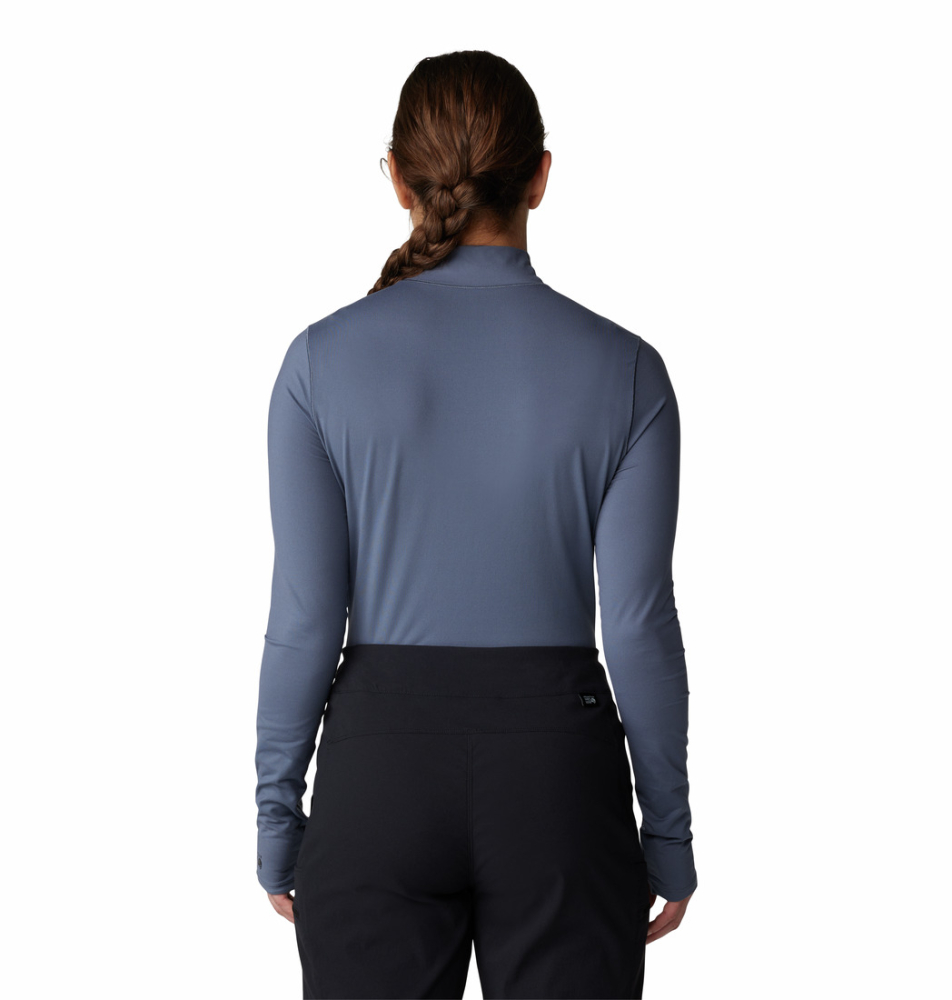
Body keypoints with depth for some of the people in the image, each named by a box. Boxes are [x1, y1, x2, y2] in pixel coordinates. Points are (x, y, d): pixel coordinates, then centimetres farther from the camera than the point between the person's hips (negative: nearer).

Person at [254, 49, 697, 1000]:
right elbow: (639, 624, -6)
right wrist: (668, 832, 5)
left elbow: (306, 618, -6)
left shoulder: (326, 359, -7)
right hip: (557, 769, 0)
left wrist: (277, 818, 5)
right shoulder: (621, 368, -6)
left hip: (383, 764, 0)